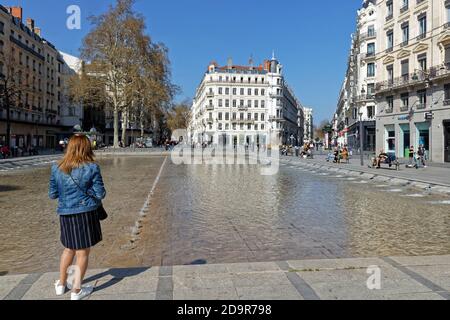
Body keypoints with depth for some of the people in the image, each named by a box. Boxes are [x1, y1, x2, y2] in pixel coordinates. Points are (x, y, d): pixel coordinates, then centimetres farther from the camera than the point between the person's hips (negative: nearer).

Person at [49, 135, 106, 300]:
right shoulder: (91, 168, -11)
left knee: (69, 249, 24)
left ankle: (61, 284, 36)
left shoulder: (57, 168, -1)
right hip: (86, 213, -4)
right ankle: (77, 290, 18)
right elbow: (100, 194, -8)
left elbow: (52, 194, 6)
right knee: (83, 253, 9)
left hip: (65, 214, 4)